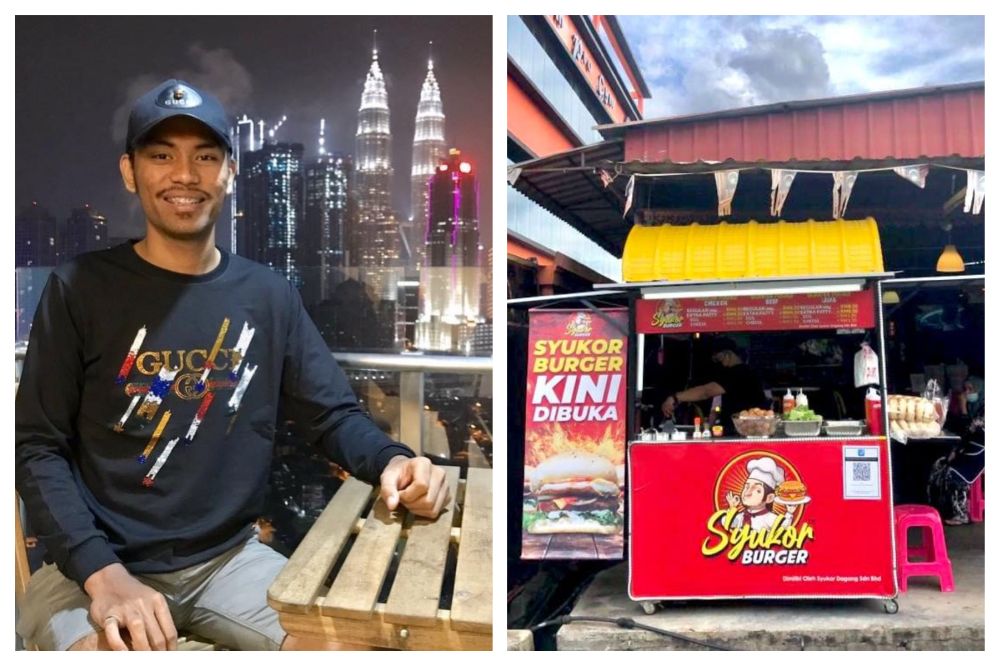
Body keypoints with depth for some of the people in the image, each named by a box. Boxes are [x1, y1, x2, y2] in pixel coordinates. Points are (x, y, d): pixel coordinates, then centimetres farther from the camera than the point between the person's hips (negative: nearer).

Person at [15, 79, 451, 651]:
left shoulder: (270, 295, 6)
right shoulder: (81, 288, -4)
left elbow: (333, 414, 6)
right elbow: (38, 448, -6)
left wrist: (391, 460, -18)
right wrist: (103, 574, -20)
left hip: (227, 557, 4)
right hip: (92, 564, -3)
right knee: (106, 643, -35)